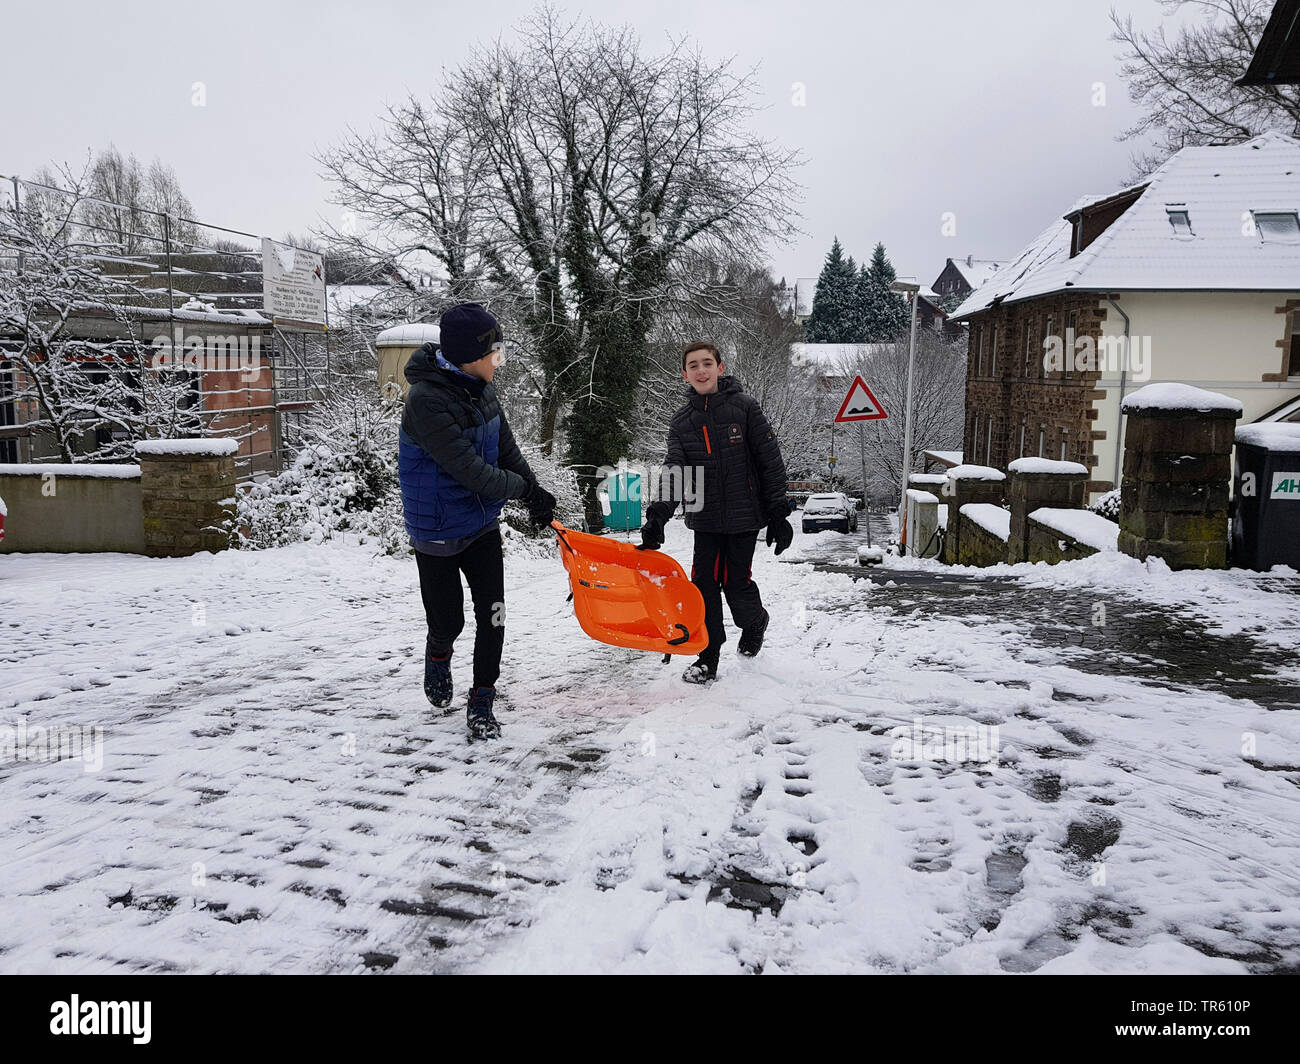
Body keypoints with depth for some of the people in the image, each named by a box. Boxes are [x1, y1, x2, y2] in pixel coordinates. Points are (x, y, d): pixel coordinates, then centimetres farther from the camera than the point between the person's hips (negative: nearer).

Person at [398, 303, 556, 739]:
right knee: (448, 622, 9)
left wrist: (537, 494, 1)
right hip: (438, 534, -6)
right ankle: (438, 656, 45)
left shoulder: (479, 388, 0)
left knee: (492, 616, 1)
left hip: (482, 524, 6)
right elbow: (470, 470, -28)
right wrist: (522, 487, -14)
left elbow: (506, 448, 11)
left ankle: (481, 705, 16)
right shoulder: (427, 400, -26)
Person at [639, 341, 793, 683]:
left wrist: (778, 513, -6)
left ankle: (754, 621, 35)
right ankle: (708, 658, 14)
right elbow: (673, 471, -6)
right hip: (706, 519, 3)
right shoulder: (682, 421, 4)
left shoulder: (744, 407, -5)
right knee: (704, 584, 0)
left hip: (744, 514, -3)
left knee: (736, 583, 1)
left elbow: (771, 462, -4)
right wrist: (658, 517, -20)